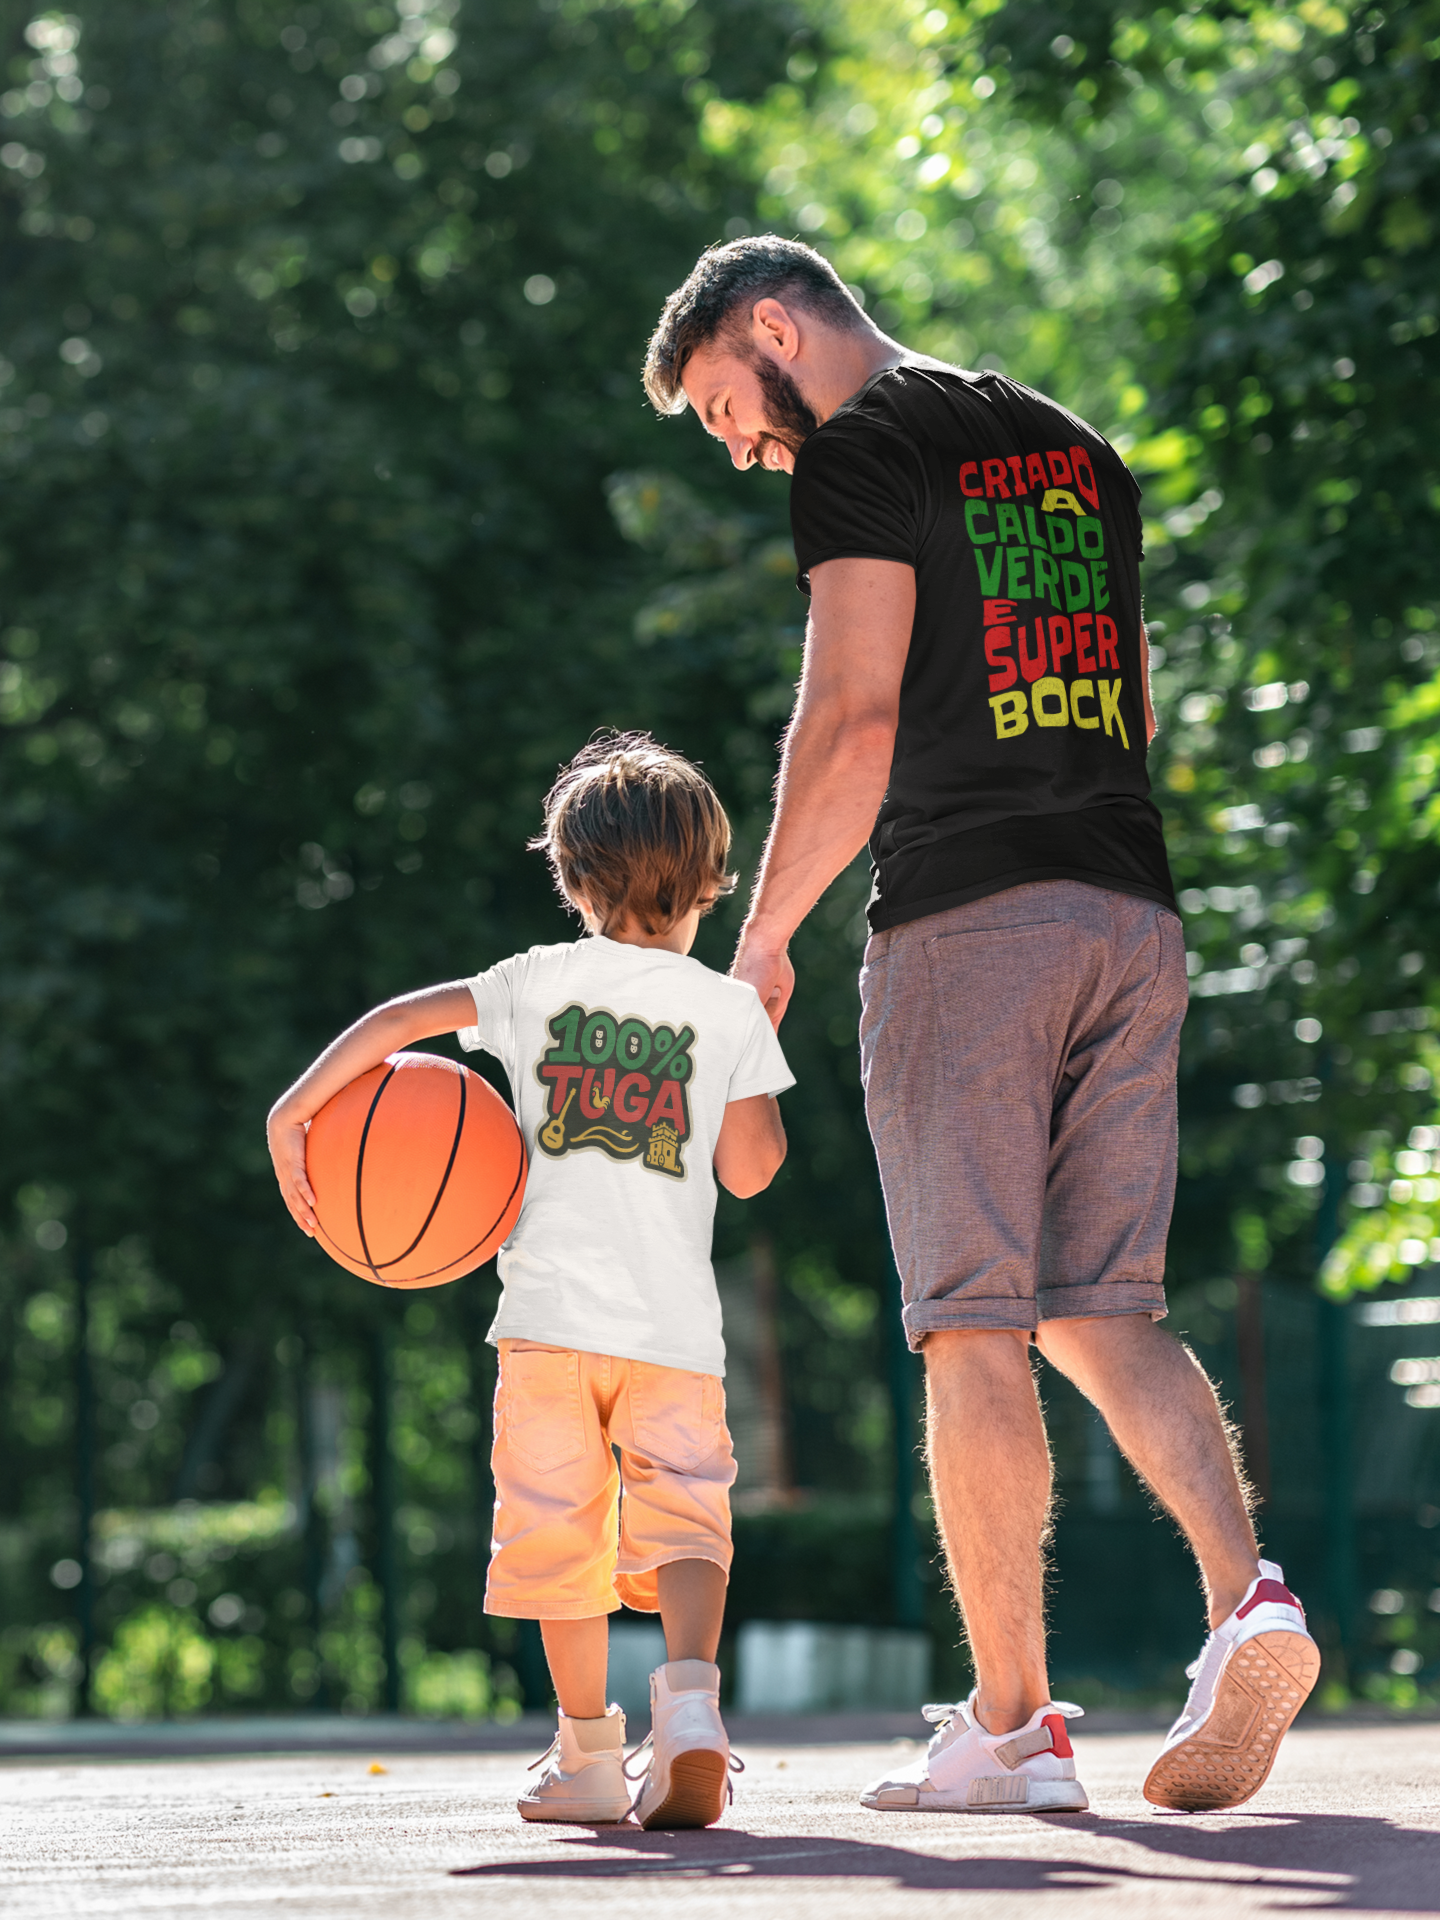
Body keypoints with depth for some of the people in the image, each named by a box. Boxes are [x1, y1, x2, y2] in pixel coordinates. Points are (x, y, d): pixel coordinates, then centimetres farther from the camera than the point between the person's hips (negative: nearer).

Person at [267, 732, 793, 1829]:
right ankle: (691, 1690, -25)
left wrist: (293, 1114, 3)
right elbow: (751, 1171, 7)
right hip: (676, 1321, -1)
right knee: (683, 1515, 2)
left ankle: (589, 1756, 13)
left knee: (560, 1527, 9)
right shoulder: (729, 1009, 5)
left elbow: (399, 1019, -2)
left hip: (551, 1306, 1)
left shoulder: (543, 982, 7)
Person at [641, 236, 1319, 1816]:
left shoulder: (860, 447, -3)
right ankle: (1248, 1596, -14)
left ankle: (1012, 1725, -3)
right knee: (1102, 1309, 8)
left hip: (965, 916, -7)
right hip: (1133, 915, 7)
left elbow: (855, 719, -12)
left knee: (974, 1327, -3)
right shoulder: (1076, 451, 21)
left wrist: (762, 941, -7)